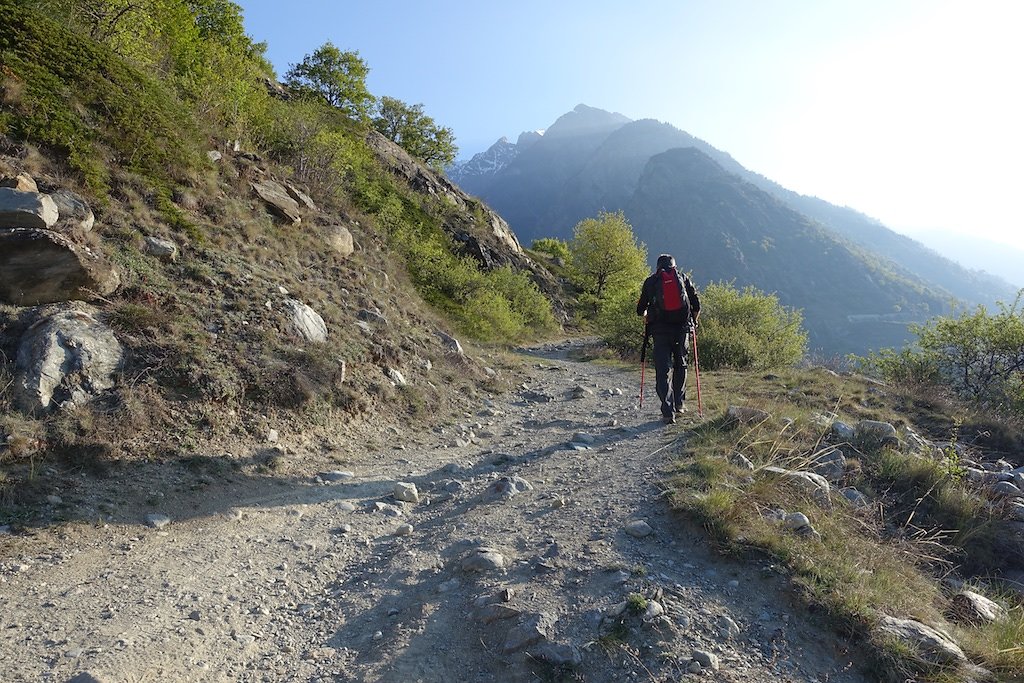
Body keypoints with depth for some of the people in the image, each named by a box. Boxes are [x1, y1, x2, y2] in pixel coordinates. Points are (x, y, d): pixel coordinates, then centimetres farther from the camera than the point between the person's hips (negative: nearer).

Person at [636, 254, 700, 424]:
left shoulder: (650, 281, 8)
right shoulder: (683, 279, 10)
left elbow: (641, 310, 8)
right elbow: (697, 305, 6)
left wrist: (646, 316, 30)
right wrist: (693, 321, 23)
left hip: (660, 330, -1)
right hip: (682, 328, 1)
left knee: (662, 370, 0)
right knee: (680, 365, 19)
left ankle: (668, 412, -8)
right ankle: (680, 403, 25)